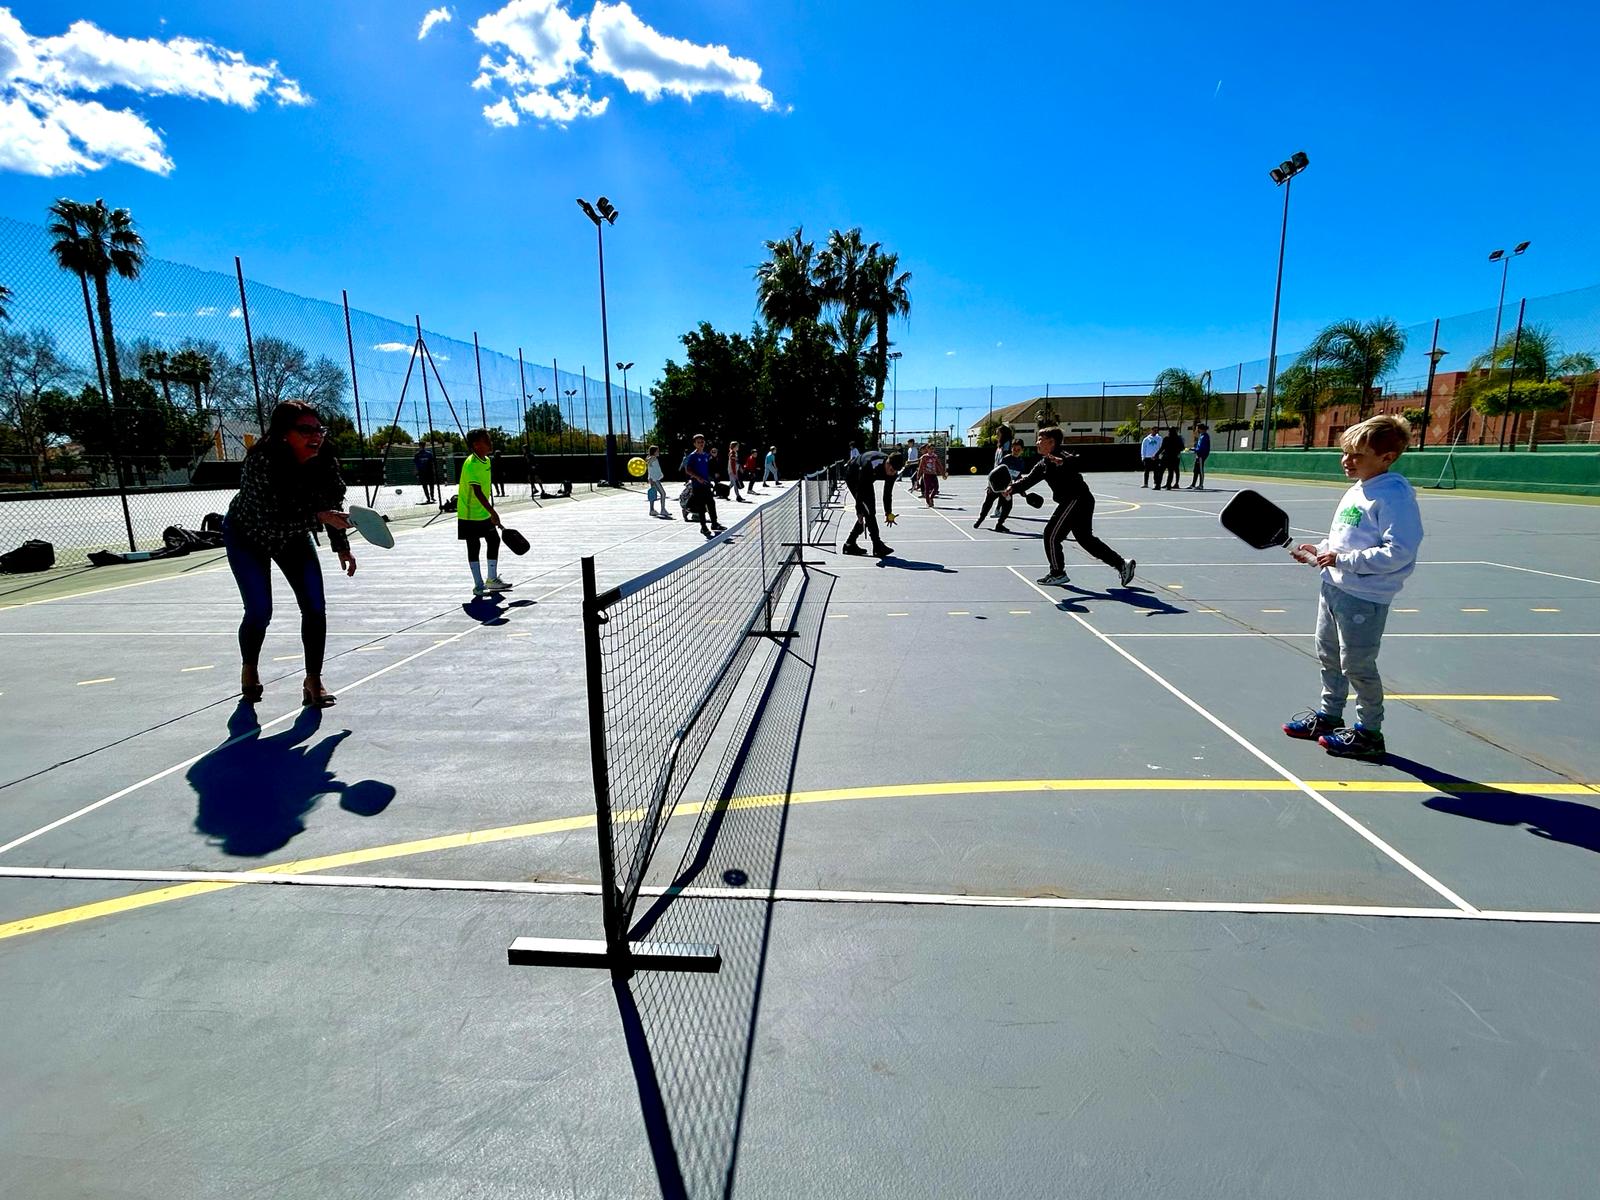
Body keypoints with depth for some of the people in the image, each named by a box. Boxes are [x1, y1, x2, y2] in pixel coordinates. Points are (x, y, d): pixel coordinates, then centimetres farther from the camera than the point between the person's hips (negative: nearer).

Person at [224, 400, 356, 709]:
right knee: (260, 612, -8)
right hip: (247, 535, -4)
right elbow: (271, 518, -40)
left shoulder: (324, 463, -20)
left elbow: (331, 507, -4)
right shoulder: (261, 460, -34)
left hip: (293, 535, 4)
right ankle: (249, 669, 24)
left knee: (315, 606, -9)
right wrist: (319, 516, -49)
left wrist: (342, 547, -6)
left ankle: (313, 682, 2)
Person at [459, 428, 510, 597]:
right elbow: (477, 492, -30)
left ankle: (492, 579, 21)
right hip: (469, 515, -8)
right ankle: (479, 586, 6)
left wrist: (491, 510, 18)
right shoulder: (471, 464, -21)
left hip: (484, 513, 8)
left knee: (494, 541, 10)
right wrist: (493, 513, -35)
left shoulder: (487, 461, 6)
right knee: (473, 548, -1)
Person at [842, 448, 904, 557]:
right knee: (868, 510, -19)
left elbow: (887, 493, -5)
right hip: (853, 477, -8)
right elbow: (860, 489, -34)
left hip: (866, 480, 8)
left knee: (868, 511, 4)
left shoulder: (893, 471, -19)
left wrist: (888, 512, -7)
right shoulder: (871, 464, -40)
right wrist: (859, 511, -34)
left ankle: (850, 544, 11)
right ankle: (877, 546, -20)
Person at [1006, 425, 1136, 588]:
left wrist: (1063, 462, -53)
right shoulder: (1043, 464, 16)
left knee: (1051, 534, -5)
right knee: (1085, 538, 16)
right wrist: (1013, 488, -8)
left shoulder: (1061, 457, -12)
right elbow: (1029, 479, 9)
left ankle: (1058, 574, 6)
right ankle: (1122, 564, 21)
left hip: (1076, 499, -10)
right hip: (1071, 501, 10)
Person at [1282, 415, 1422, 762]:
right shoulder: (1356, 491, 10)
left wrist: (1343, 560, -25)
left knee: (1357, 665, 1)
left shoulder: (1394, 496, -18)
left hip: (1365, 597, -9)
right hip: (1334, 588, 9)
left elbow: (1398, 552, -25)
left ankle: (1368, 732, 17)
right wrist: (1319, 550, 5)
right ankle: (1328, 715, 35)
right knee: (1328, 656, 19)